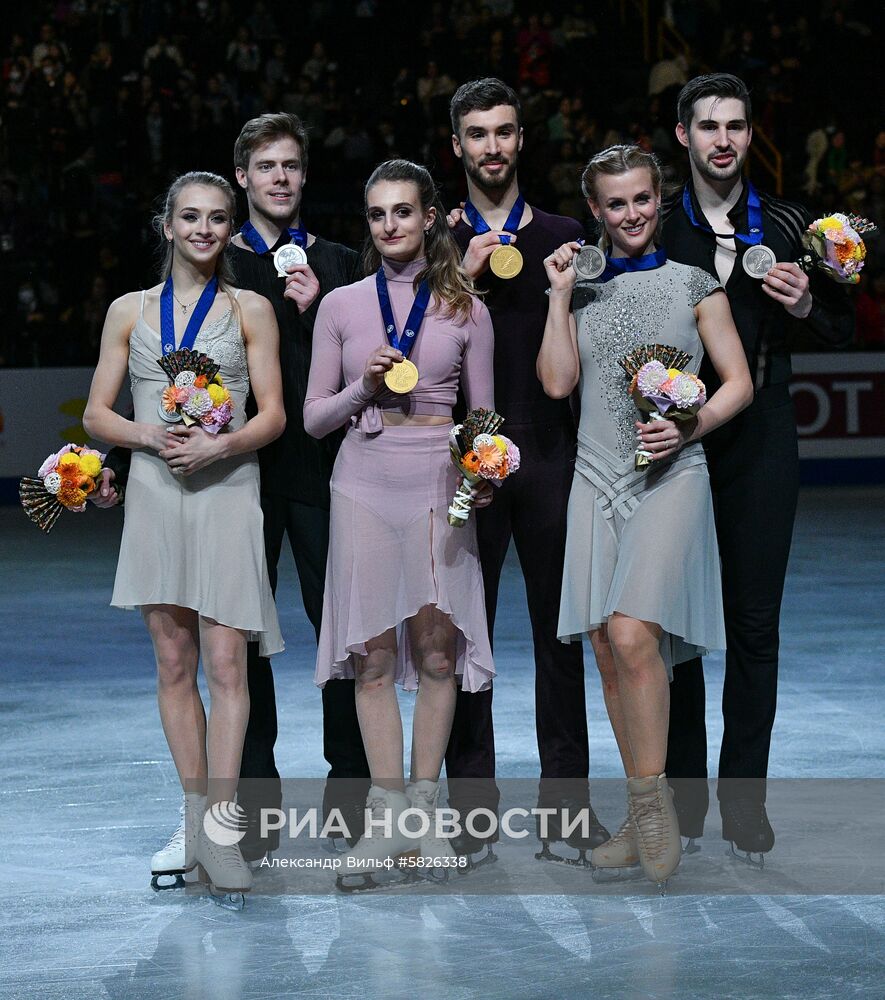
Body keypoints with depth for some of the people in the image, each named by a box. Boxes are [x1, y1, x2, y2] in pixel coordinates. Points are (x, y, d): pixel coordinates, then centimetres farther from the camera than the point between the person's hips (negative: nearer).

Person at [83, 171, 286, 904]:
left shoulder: (250, 310, 6)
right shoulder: (130, 311, 11)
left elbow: (272, 415, 1)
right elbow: (98, 415, 8)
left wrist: (218, 444, -17)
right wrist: (149, 434, -11)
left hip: (226, 492, -3)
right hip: (155, 493, 3)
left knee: (225, 663, -10)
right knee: (174, 664, 6)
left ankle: (220, 827, -12)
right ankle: (194, 819, 14)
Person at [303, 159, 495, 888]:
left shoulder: (464, 309, 7)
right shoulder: (342, 306, 8)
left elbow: (483, 414, 10)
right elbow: (313, 417, 9)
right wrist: (364, 387, -9)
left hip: (438, 480, 0)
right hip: (366, 482, 1)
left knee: (435, 646, -2)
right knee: (374, 650, -2)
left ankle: (424, 809, 7)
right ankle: (387, 817, 2)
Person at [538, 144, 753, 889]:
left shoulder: (692, 282, 7)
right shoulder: (584, 288, 14)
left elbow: (738, 383, 5)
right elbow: (557, 381, 2)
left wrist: (689, 426, -11)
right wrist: (560, 296, -1)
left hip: (669, 476, -4)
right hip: (597, 478, 4)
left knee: (634, 635, -21)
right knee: (607, 649, 1)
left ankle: (653, 799, -10)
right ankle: (644, 820, 10)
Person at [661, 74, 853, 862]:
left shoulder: (785, 224, 7)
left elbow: (843, 329, 11)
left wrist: (807, 306, -9)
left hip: (760, 441, 1)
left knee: (754, 620, 0)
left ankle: (744, 798, 6)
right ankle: (683, 791, 14)